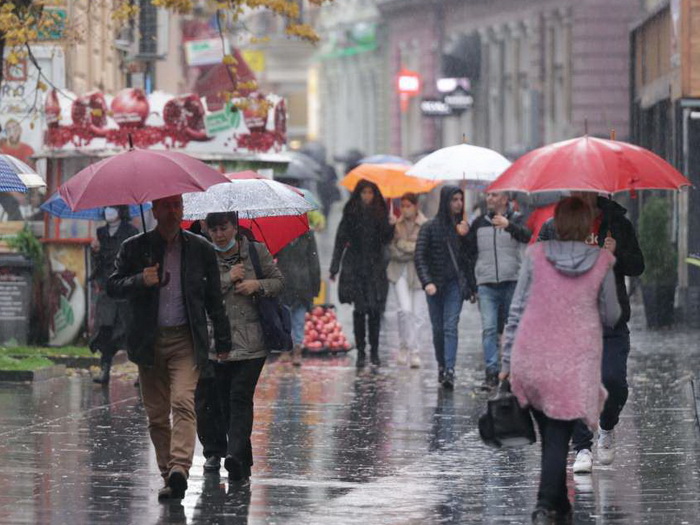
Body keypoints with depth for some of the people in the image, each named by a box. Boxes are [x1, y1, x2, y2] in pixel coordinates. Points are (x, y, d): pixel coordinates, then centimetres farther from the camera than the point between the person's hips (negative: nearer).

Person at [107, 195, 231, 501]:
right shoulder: (135, 248, 5)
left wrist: (223, 341, 11)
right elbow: (113, 287, 2)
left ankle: (179, 469, -32)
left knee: (183, 402, -20)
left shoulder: (200, 249, 6)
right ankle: (169, 476, 13)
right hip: (148, 341, 2)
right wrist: (140, 281, -17)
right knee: (157, 415, 4)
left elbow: (214, 300, 11)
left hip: (186, 340, -2)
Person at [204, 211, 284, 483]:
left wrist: (258, 285, -6)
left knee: (240, 398, -14)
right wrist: (228, 279, -12)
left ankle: (236, 456, -24)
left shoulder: (256, 252, 5)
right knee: (225, 402, 7)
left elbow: (279, 281, 12)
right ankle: (242, 464, 19)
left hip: (251, 343, -2)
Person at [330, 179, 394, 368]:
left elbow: (386, 240, 4)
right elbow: (341, 240, 2)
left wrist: (391, 226, -15)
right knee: (359, 310, -2)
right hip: (355, 268, -1)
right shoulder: (351, 214, 2)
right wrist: (335, 267, -3)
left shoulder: (380, 213, 6)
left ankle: (374, 351, 7)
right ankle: (361, 352, 2)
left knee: (375, 310, -1)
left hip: (375, 268, 1)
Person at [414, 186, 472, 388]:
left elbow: (468, 257, 10)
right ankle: (441, 366, 23)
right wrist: (427, 282, -15)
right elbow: (420, 257, -5)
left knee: (451, 326, -12)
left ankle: (449, 371, -20)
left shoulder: (462, 227, 8)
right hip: (436, 284, 0)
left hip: (456, 284, 0)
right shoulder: (430, 227, 1)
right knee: (438, 328, 6)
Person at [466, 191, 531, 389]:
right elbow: (469, 250, 21)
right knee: (489, 329, -9)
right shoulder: (479, 223, 13)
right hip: (486, 284, 2)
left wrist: (508, 225, -39)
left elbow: (526, 236, -22)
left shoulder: (516, 220, 0)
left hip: (512, 283, -2)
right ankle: (491, 372, -12)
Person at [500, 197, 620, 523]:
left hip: (531, 359, 2)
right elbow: (611, 317, 7)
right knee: (558, 438, -1)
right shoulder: (602, 262, -3)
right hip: (576, 362, -1)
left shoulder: (535, 256, -2)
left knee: (549, 435, 16)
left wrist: (506, 360, 8)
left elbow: (516, 310, 1)